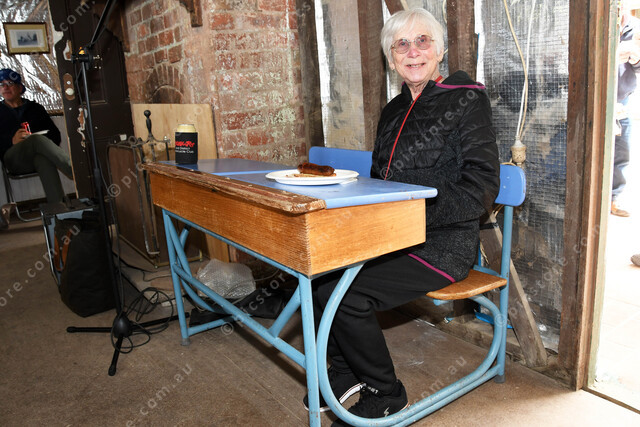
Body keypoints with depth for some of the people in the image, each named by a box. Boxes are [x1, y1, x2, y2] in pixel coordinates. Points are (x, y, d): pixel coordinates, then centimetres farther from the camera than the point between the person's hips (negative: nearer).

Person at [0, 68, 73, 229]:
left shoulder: (35, 108, 26)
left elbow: (55, 134, 16)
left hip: (38, 156, 1)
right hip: (14, 158, -1)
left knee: (43, 160, -40)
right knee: (38, 139, -35)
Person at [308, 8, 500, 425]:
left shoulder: (467, 99, -6)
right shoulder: (394, 110, 16)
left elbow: (481, 187, -14)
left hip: (441, 246, -7)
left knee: (343, 294, -22)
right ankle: (346, 372, 13)